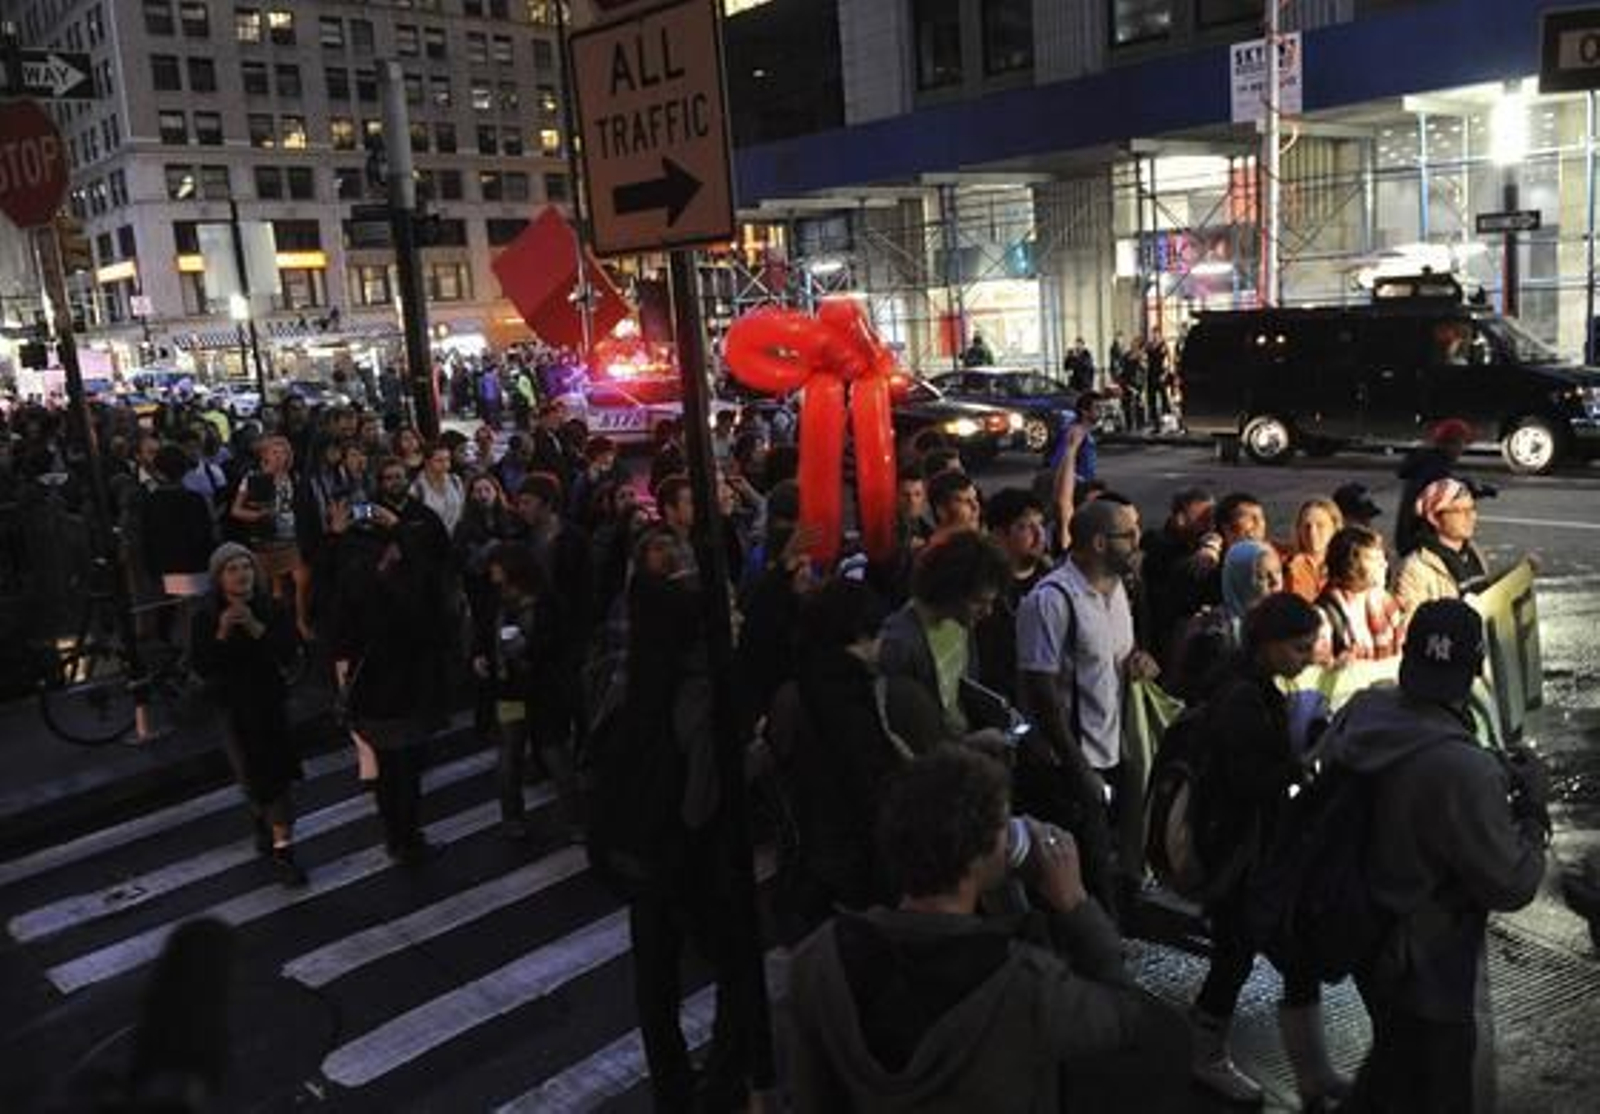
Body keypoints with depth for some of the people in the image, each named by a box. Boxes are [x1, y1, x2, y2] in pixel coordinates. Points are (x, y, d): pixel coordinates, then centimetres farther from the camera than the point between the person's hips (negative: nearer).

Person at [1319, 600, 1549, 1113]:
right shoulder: (1464, 771, -33)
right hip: (1433, 969, -6)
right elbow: (1512, 886, -23)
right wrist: (1533, 806, -7)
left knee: (1393, 1058, 31)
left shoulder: (1360, 712, -14)